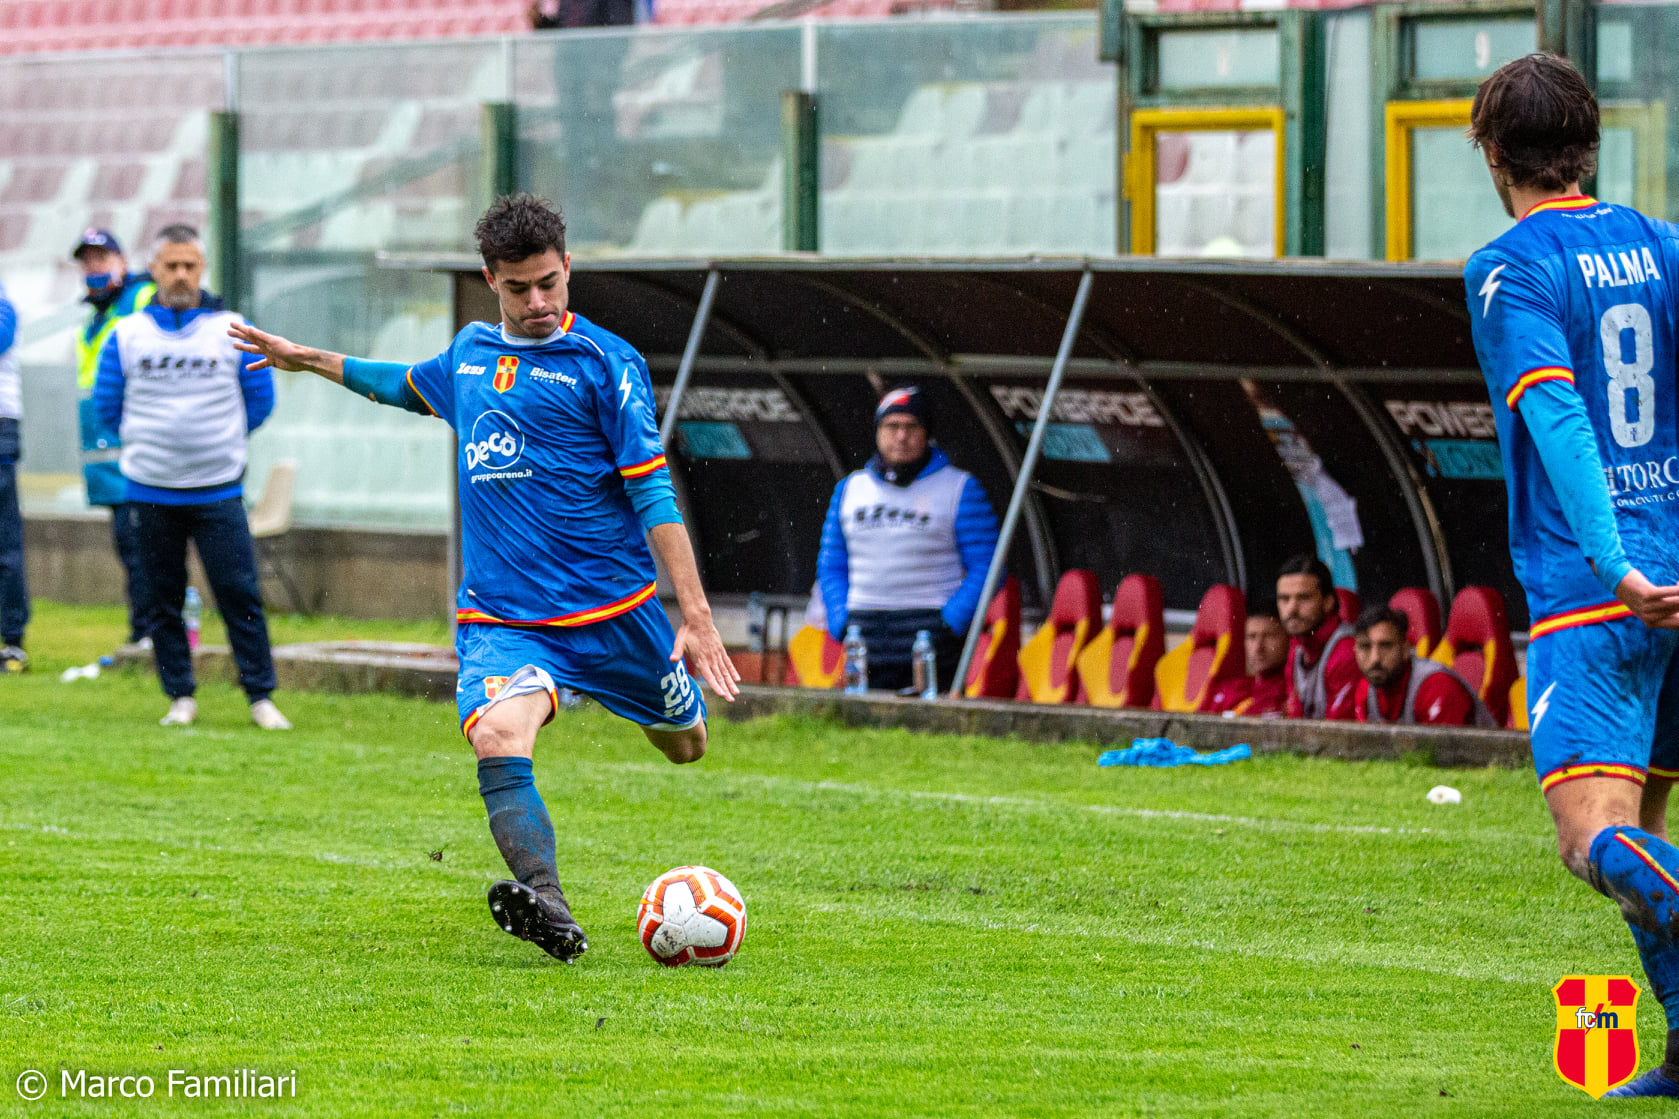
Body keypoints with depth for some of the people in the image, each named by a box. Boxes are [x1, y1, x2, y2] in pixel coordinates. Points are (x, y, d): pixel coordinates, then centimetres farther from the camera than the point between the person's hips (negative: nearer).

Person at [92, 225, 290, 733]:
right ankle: (180, 696, 14)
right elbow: (107, 406, 12)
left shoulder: (232, 331, 1)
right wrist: (146, 442, 12)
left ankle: (261, 696, 0)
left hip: (217, 492, -1)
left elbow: (260, 400, 9)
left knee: (239, 594, -7)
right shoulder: (127, 335, 4)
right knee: (163, 599, 4)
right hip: (150, 492, 2)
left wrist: (223, 441, 10)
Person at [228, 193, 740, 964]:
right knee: (497, 736, -28)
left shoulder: (604, 361, -7)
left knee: (685, 746, 17)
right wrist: (312, 362, 38)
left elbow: (652, 491, -10)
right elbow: (413, 387, 35)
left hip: (613, 607, -2)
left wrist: (696, 617, -15)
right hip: (500, 612, 2)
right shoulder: (469, 352, 10)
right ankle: (549, 913, -43)